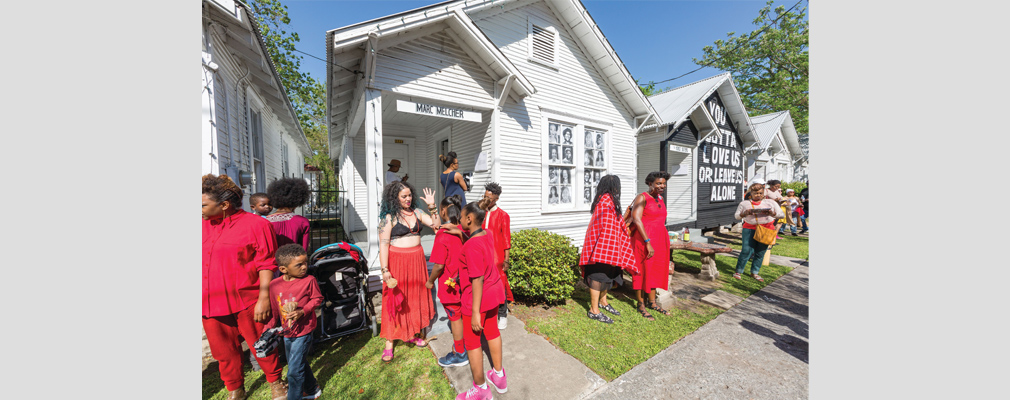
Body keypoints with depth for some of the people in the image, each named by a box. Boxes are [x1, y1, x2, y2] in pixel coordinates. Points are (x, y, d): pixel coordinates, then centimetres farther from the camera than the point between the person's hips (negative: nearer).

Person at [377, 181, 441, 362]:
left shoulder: (416, 213, 6)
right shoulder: (389, 217, -9)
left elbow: (437, 225, 0)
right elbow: (383, 244, -12)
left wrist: (432, 207, -9)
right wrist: (385, 269, -18)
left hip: (416, 260, 5)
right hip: (397, 261, -5)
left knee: (415, 298, 14)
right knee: (394, 300, 3)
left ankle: (412, 334, 33)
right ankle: (389, 343, 19)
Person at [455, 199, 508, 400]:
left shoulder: (472, 246, -28)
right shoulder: (488, 235, -4)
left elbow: (478, 280, -27)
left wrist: (475, 312, -21)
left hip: (478, 297, -8)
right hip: (494, 292, 8)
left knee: (471, 340, 13)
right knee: (492, 331, 24)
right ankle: (499, 376, 43)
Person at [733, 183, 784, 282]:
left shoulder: (771, 202, 12)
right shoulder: (744, 203, 8)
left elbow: (781, 214, 10)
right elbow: (736, 216, 7)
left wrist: (772, 213, -11)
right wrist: (744, 213, -13)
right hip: (750, 229, -2)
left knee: (760, 253, 5)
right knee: (746, 251, -8)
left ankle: (754, 272, 17)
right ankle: (738, 271, 1)